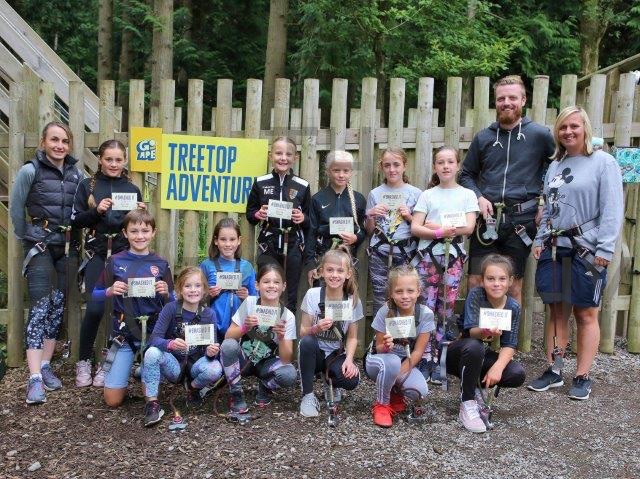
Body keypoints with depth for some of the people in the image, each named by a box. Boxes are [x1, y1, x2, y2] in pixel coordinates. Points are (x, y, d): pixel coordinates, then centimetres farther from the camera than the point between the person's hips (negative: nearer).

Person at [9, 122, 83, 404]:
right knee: (39, 307, -10)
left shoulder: (77, 174, 6)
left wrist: (74, 236, -1)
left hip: (67, 247, 5)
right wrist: (25, 238, 3)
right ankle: (34, 378, -10)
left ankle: (45, 366, 18)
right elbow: (16, 208, -2)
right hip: (40, 245, -4)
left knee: (58, 305, 7)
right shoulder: (31, 171, -6)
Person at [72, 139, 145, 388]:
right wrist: (96, 210, -14)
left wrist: (142, 214, -8)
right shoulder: (87, 185, 6)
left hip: (124, 253, 2)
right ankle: (83, 362, 12)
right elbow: (76, 220, 2)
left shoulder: (132, 189, 10)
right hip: (97, 253, -1)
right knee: (95, 308, -9)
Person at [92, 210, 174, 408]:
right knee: (113, 400, 1)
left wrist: (166, 293, -14)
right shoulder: (115, 262, 0)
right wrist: (110, 291, -14)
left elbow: (170, 303, 8)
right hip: (124, 333, 0)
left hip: (154, 332, 0)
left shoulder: (161, 264, 2)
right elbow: (95, 296, 6)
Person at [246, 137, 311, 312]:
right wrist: (258, 214, -11)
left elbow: (311, 221, 8)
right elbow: (249, 213, 10)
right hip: (268, 245, 0)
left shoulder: (302, 186, 2)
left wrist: (303, 218, -13)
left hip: (293, 247, 0)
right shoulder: (260, 183, 3)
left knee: (291, 297, 7)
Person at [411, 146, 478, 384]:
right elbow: (415, 228, -1)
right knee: (427, 307, -3)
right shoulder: (427, 195, 8)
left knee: (446, 309, 2)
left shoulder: (467, 194, 8)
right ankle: (425, 360, 5)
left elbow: (469, 227, -5)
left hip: (453, 256, 0)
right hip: (427, 255, 0)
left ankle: (435, 360, 11)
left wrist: (434, 225, -11)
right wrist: (441, 231, -17)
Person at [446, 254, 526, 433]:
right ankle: (467, 403, -20)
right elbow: (470, 331, -27)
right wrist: (484, 332, -51)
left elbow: (509, 345, -11)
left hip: (482, 357, 4)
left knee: (518, 374, -21)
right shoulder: (475, 295, -19)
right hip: (458, 354, -4)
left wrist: (497, 367, -29)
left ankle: (475, 387, 3)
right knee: (474, 346, -37)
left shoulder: (513, 307, -9)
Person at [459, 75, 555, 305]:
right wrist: (479, 197, -1)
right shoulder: (483, 137, 9)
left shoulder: (540, 134, 1)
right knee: (475, 282, 3)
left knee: (514, 286, 8)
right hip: (487, 218, 2)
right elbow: (466, 175, 17)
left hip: (521, 220, -2)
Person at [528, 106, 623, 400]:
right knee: (557, 311, 9)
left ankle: (582, 377, 13)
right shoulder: (555, 166, 16)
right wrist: (540, 240, 11)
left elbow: (612, 210, -9)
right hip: (554, 249, 5)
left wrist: (604, 249, -15)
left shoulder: (603, 162, -2)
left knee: (585, 314, 3)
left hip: (587, 251, -5)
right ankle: (553, 371, 18)